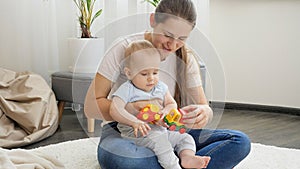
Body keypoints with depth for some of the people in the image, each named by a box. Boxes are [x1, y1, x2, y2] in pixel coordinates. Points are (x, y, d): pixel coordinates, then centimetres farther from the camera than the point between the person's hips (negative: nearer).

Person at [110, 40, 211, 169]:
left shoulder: (160, 87, 12)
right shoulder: (127, 90, -8)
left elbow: (172, 104, 15)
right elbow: (115, 110, -19)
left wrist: (166, 111, -11)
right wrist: (135, 122, -32)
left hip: (160, 130, 7)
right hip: (136, 134, -7)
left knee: (185, 138, -3)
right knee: (159, 139, -34)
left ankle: (187, 157, -27)